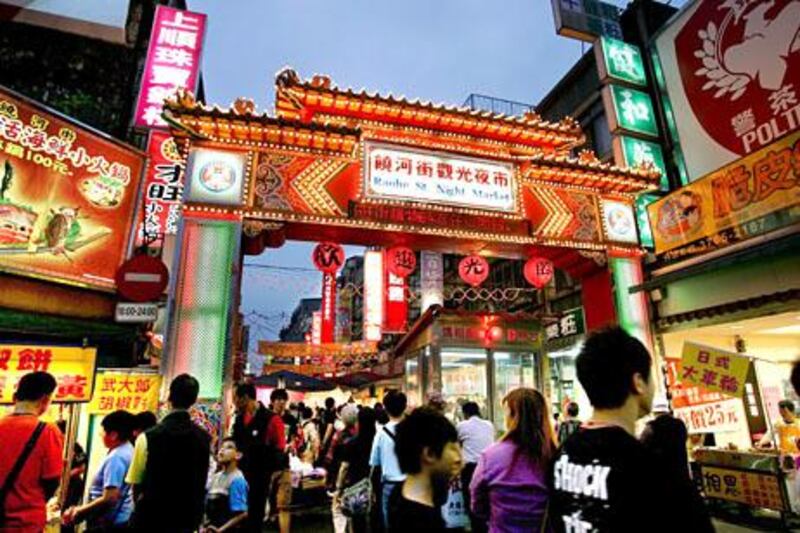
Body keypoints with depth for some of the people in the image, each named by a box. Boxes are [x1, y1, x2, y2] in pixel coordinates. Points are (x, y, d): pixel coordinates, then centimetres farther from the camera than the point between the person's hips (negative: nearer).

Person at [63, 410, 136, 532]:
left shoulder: (115, 458, -22)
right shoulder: (128, 450, 8)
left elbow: (109, 498, -25)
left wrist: (79, 511, -12)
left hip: (110, 523, -10)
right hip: (118, 521, 10)